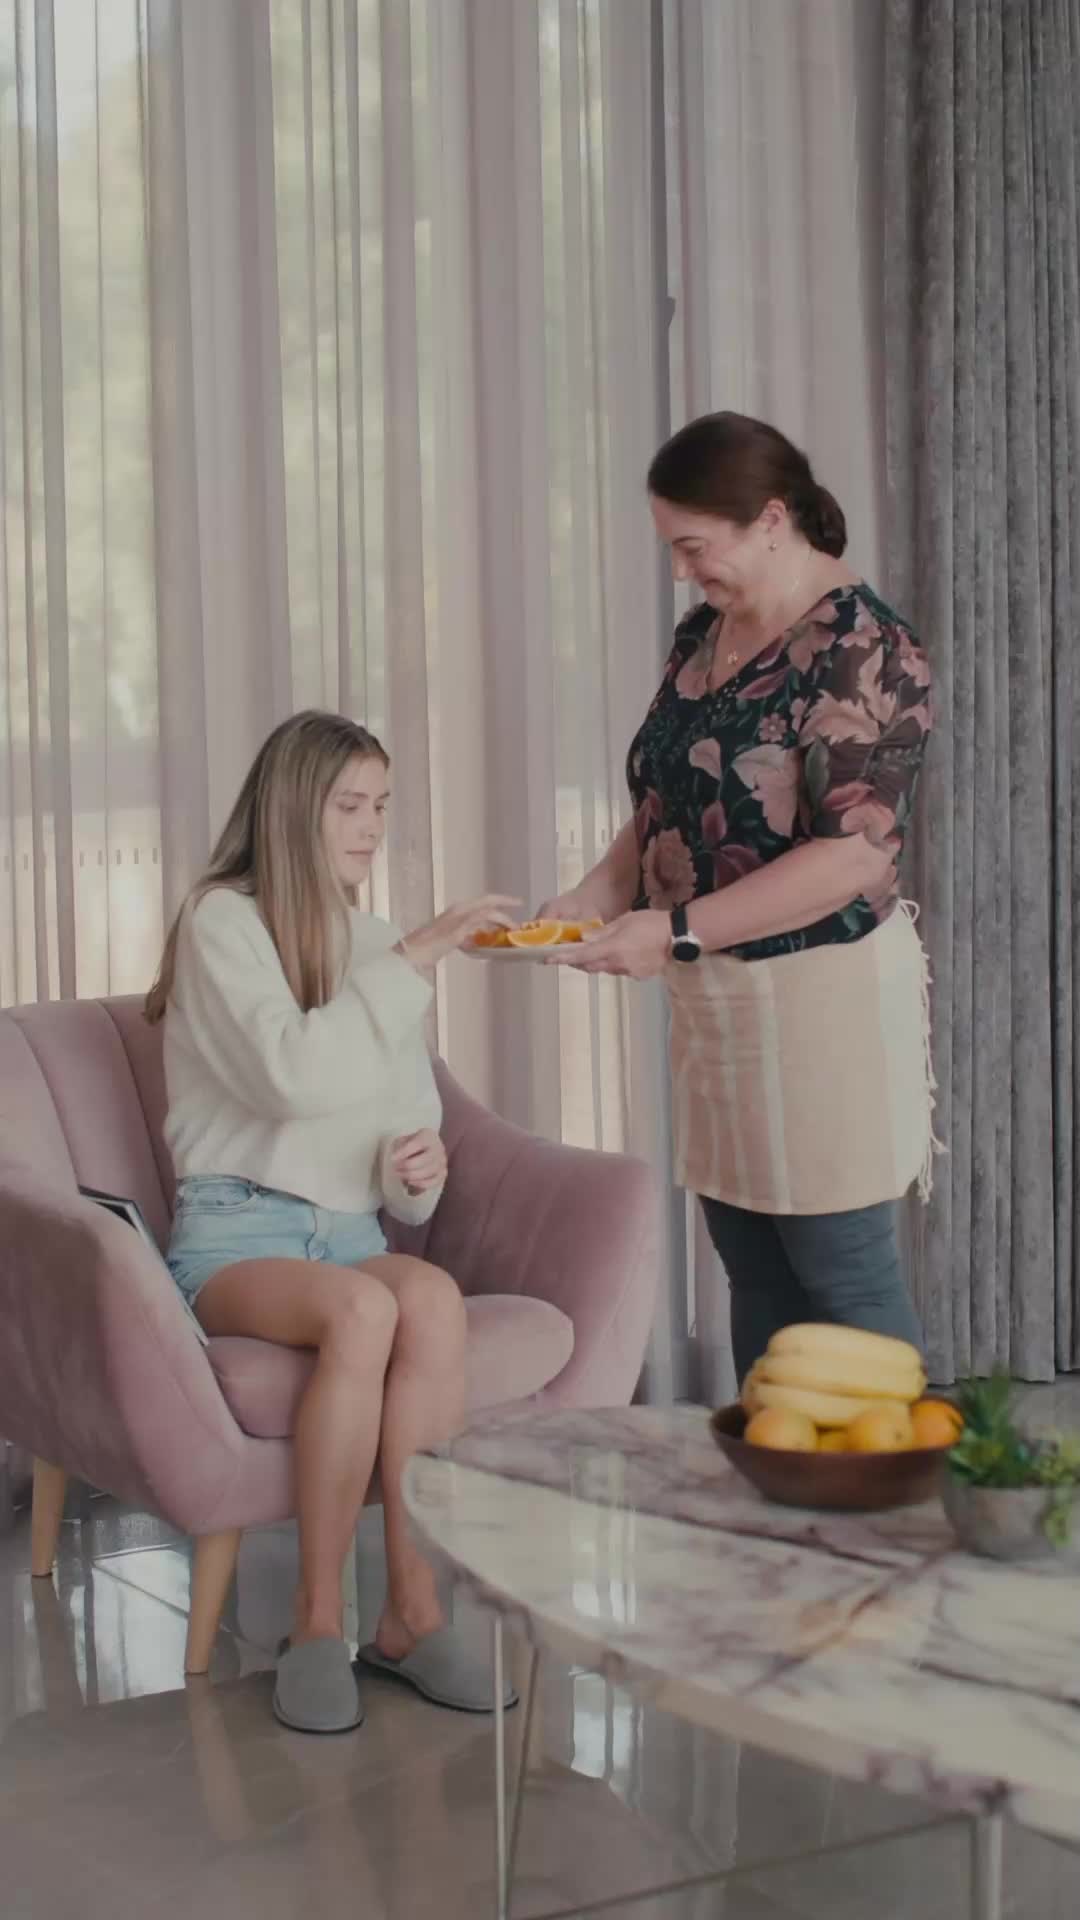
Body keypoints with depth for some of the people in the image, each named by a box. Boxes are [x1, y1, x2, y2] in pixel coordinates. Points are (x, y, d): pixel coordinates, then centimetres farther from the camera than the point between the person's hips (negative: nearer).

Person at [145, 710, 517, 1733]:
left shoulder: (373, 945, 17)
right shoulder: (223, 920, -2)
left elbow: (407, 1123, 21)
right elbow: (297, 1075, -19)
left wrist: (417, 1171, -2)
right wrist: (413, 961, -18)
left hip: (354, 1235, 5)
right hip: (236, 1234, -5)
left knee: (433, 1297, -31)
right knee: (364, 1309, -36)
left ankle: (413, 1610, -28)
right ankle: (317, 1624, -26)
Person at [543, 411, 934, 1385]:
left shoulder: (861, 649, -15)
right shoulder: (704, 633, 9)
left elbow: (852, 856, -22)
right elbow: (664, 805, 18)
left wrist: (675, 933, -23)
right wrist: (597, 896, 0)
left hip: (821, 990, -8)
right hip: (715, 1002, 8)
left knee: (843, 1275, 0)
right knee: (754, 1271, 13)